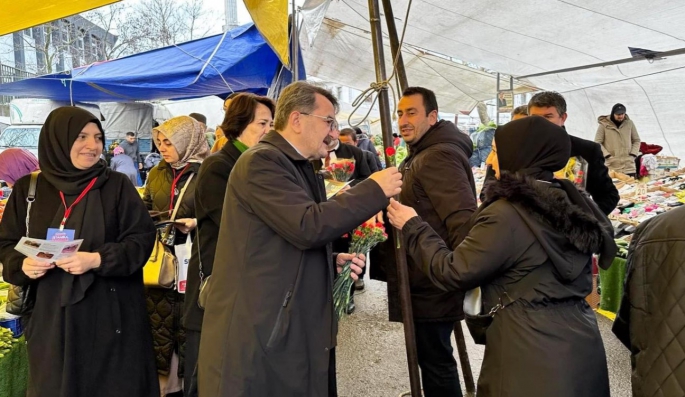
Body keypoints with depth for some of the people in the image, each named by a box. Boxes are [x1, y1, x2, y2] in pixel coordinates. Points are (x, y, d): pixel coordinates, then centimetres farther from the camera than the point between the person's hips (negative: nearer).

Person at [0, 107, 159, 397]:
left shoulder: (117, 185, -2)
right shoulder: (28, 188, 3)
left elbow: (142, 238, -7)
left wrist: (97, 260, -20)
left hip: (109, 314, -2)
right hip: (50, 317, 2)